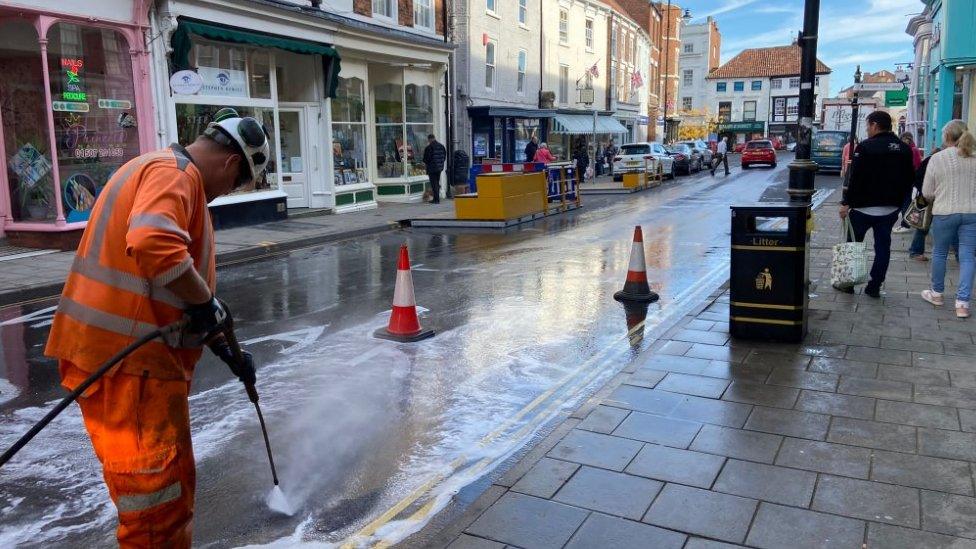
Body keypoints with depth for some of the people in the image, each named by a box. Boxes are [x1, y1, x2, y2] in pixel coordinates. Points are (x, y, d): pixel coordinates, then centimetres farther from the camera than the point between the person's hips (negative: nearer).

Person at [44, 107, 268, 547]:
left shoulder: (179, 177, 22)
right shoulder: (174, 172, -11)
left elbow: (188, 281, 26)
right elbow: (152, 243, -32)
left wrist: (226, 351, 26)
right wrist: (206, 302, -19)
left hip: (141, 355, 10)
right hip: (125, 357, -10)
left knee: (173, 481, 20)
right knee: (154, 489, -1)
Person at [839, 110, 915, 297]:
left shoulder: (866, 147, -13)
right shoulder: (904, 149, 7)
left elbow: (855, 178, -17)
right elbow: (909, 179, 11)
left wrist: (847, 203, -12)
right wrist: (899, 201, 19)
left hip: (864, 206, -5)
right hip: (891, 208, 5)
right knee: (883, 246, 9)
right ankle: (874, 286, 10)